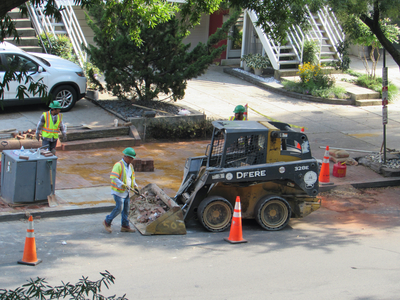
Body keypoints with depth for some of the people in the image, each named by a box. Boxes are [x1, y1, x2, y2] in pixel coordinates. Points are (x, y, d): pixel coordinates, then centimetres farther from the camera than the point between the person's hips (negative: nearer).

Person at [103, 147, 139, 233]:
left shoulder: (130, 166, 10)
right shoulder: (118, 165, -17)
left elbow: (132, 177, 23)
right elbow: (113, 177, -25)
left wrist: (135, 186, 11)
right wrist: (122, 185, -28)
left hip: (126, 192, 8)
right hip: (118, 191, -8)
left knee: (126, 209, 10)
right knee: (119, 208, -11)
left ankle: (125, 226, 18)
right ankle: (107, 222, 5)